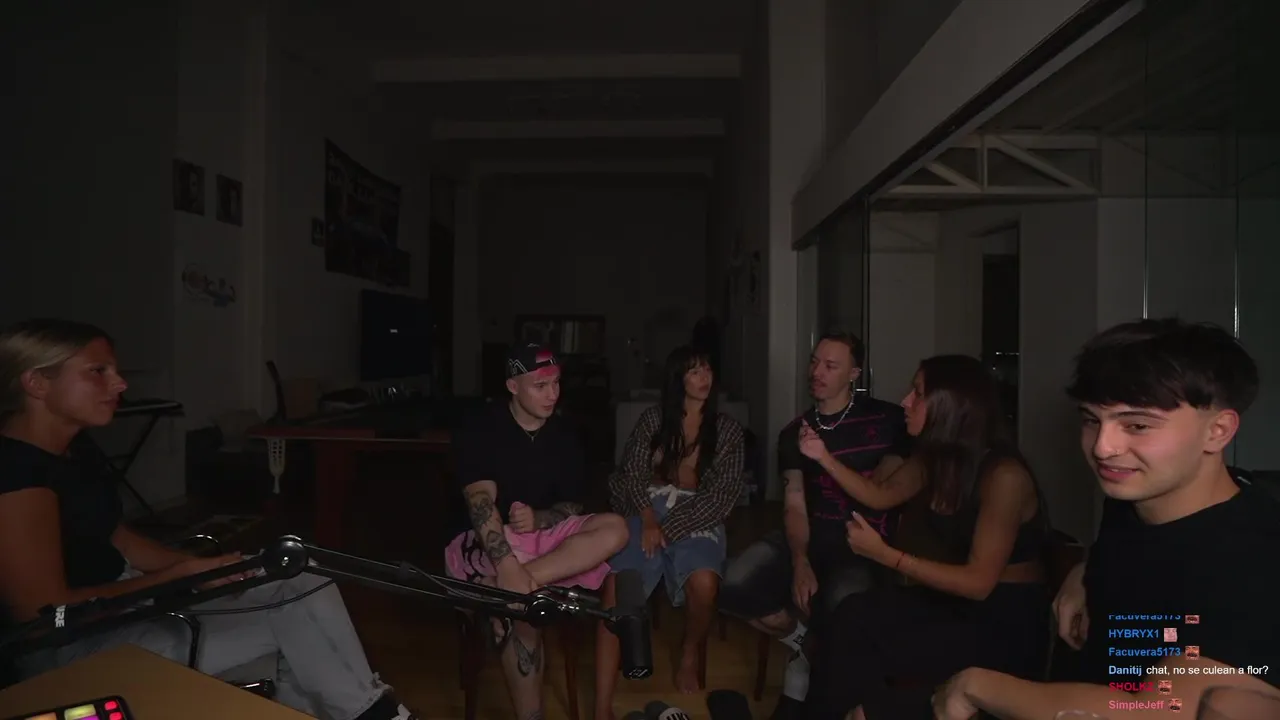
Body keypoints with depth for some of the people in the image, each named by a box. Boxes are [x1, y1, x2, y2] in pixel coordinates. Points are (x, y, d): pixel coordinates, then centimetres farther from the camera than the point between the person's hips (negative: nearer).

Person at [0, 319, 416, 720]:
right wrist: (181, 577, -19)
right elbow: (46, 611, -24)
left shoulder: (66, 454, 7)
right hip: (70, 646, -9)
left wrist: (198, 567, -2)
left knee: (301, 585, -2)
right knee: (293, 618, -14)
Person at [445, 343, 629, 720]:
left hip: (547, 534, 4)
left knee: (615, 528, -24)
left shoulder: (565, 436, 5)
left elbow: (572, 506, 7)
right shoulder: (481, 430, -10)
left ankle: (497, 590, -34)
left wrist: (538, 519, -18)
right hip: (491, 542, -4)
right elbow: (481, 501, -22)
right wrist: (508, 566, -38)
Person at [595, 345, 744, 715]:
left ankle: (690, 655, 1)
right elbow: (633, 472, 4)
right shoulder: (652, 418, 10)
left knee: (704, 584, -33)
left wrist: (671, 526, -13)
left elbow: (724, 491, -2)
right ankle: (602, 706, -24)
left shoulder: (727, 429, 8)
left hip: (696, 518, 0)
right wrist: (649, 518, -14)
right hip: (648, 511, 1)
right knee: (616, 590, -27)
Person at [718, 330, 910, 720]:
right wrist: (800, 563, -17)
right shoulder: (794, 433, 8)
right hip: (810, 536, 3)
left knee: (843, 607, -35)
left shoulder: (886, 420, -1)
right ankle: (807, 645, 9)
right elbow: (795, 507, 0)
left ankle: (812, 659, 2)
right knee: (735, 587, -20)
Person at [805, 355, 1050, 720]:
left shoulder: (1003, 475, -23)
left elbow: (978, 582, -23)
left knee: (858, 635, -17)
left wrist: (884, 554, -22)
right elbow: (881, 494, 15)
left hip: (1008, 625, -7)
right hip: (959, 603, 7)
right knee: (852, 616, -16)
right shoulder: (937, 458, 0)